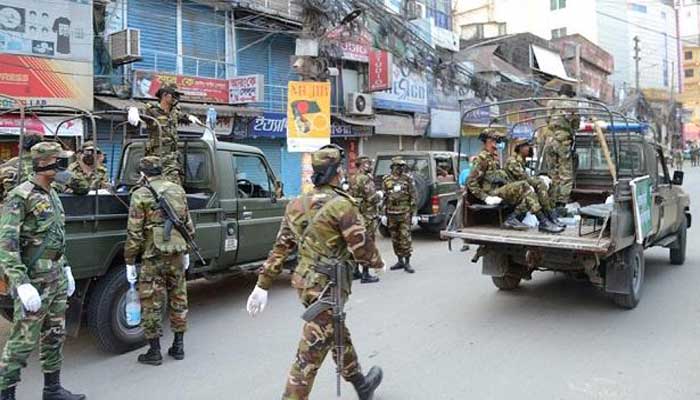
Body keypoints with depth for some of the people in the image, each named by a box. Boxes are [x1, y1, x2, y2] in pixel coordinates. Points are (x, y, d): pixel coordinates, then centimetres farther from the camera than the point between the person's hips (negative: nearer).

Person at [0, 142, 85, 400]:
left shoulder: (52, 195, 11)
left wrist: (65, 268, 20)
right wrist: (21, 283, -25)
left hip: (57, 278, 8)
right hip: (34, 280, -8)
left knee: (55, 335, 15)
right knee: (23, 340, -1)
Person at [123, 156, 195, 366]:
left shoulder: (141, 195, -7)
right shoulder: (178, 190, 7)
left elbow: (134, 232, -10)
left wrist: (129, 262, -3)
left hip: (153, 256, -5)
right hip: (177, 253, 5)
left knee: (152, 303, 6)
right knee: (178, 299, 15)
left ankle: (154, 352, 13)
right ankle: (178, 346, 23)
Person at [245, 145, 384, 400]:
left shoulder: (297, 205, 4)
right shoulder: (342, 205, -18)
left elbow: (280, 249, 6)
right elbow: (362, 248, -16)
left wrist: (262, 285, 9)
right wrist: (378, 263, 6)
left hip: (304, 282, 9)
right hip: (327, 288, -8)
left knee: (339, 336, 26)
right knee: (310, 355, 1)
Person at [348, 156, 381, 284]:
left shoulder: (353, 179, 12)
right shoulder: (365, 179, -17)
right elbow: (372, 198, -22)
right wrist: (380, 194, 0)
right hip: (368, 216, -9)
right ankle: (365, 275, 0)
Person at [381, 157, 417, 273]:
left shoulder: (408, 179, -1)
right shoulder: (386, 180, 5)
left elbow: (413, 198, -1)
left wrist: (414, 214, -5)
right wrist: (384, 214, 4)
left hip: (405, 213, -3)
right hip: (391, 214, 3)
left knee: (405, 238, -5)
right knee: (395, 239, 10)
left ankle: (407, 263, 4)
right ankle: (400, 261, 23)